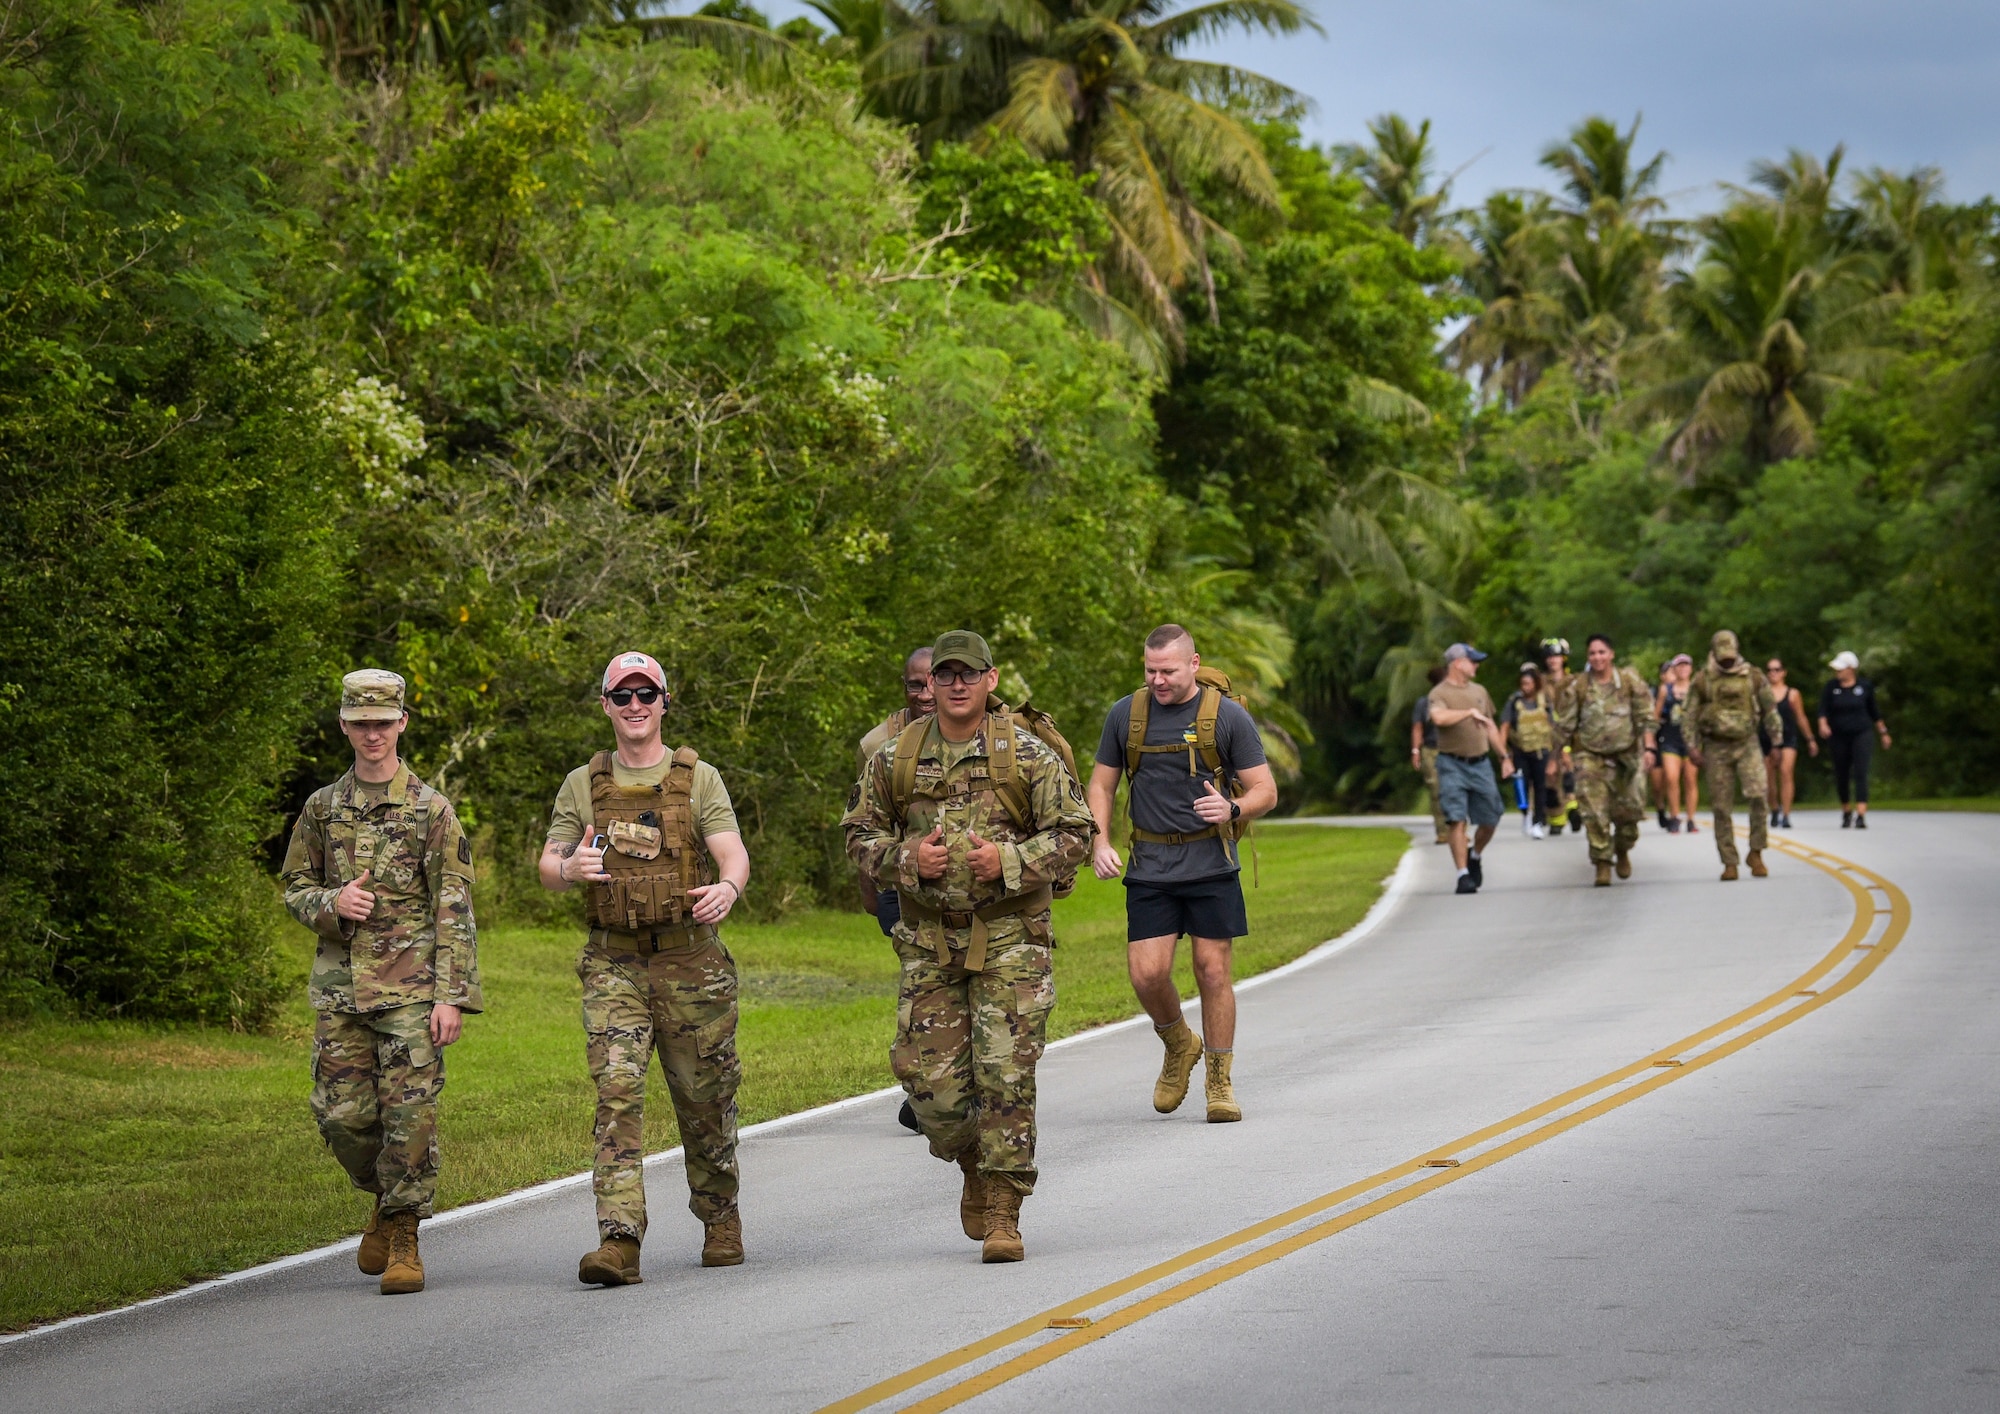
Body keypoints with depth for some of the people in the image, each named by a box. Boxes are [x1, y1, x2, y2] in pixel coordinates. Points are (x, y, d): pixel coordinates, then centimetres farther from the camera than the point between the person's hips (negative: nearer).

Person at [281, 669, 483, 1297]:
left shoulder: (431, 810, -1)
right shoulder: (321, 808, 10)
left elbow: (454, 910, -3)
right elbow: (295, 887, 16)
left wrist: (451, 996, -10)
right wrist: (332, 903, -8)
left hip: (411, 985, -3)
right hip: (340, 985, 3)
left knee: (410, 1113, -8)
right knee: (342, 1114, 1)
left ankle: (403, 1236, 3)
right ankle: (388, 1196, 28)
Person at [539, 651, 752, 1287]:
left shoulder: (699, 779, 4)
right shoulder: (582, 786, 9)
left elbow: (733, 853, -6)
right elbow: (548, 868, 8)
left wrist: (727, 887, -31)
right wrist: (570, 867, -18)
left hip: (691, 960, 0)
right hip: (614, 964, 1)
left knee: (705, 1098, 7)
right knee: (618, 1094, -13)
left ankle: (721, 1221, 29)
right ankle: (619, 1240, -19)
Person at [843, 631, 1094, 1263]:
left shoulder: (1027, 755, -3)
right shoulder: (895, 760, 4)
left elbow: (1074, 832, -2)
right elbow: (859, 834, 11)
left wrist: (1008, 861, -16)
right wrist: (905, 859, -9)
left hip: (1009, 937, -2)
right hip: (929, 941, 3)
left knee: (1005, 1075, -7)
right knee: (929, 1076, -1)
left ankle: (1001, 1214, -1)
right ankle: (974, 1163, 29)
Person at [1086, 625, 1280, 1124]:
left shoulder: (1228, 717, -2)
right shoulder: (1126, 715, 5)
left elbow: (1265, 790, 1)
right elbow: (1101, 785, 13)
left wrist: (1233, 809, -20)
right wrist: (1100, 842, -2)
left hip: (1211, 863, -2)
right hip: (1150, 867, 2)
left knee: (1213, 971, -1)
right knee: (1147, 974, -8)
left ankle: (1219, 1082, 13)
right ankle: (1179, 1046, 22)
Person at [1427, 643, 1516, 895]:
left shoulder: (1479, 692, 15)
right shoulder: (1439, 693, -5)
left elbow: (1490, 727, 22)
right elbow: (1439, 717, -27)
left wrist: (1504, 757, 19)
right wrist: (1470, 712, -20)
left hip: (1480, 763, 6)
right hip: (1452, 765, -6)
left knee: (1490, 819, 6)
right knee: (1457, 820, -10)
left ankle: (1475, 856, 33)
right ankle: (1463, 875, -8)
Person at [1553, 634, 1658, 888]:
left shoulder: (1630, 681, -1)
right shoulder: (1578, 688, -1)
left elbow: (1646, 716, -1)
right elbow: (1565, 725, 5)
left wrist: (1648, 747, -10)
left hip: (1626, 754, 1)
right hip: (1590, 757, -1)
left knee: (1628, 809, 5)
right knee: (1595, 812, -11)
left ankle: (1622, 852, 32)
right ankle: (1602, 863, -6)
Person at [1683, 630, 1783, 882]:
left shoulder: (1753, 676, 3)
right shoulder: (1702, 681, 2)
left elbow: (1770, 710, 10)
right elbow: (1690, 717, 7)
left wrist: (1777, 742, 7)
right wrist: (1693, 748, 0)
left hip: (1747, 744, 0)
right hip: (1716, 748, 0)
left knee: (1759, 795, -17)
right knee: (1721, 807, 0)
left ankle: (1756, 853, -3)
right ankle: (1729, 863, 7)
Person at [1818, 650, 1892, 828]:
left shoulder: (1865, 687, 1)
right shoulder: (1831, 688, 3)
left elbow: (1874, 712, 12)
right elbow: (1823, 710, -4)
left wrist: (1883, 732, 16)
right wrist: (1823, 725, -25)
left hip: (1861, 735, -2)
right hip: (1838, 737, 2)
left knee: (1860, 774, -15)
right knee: (1841, 776, 8)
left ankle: (1861, 815, -22)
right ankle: (1846, 812, 30)